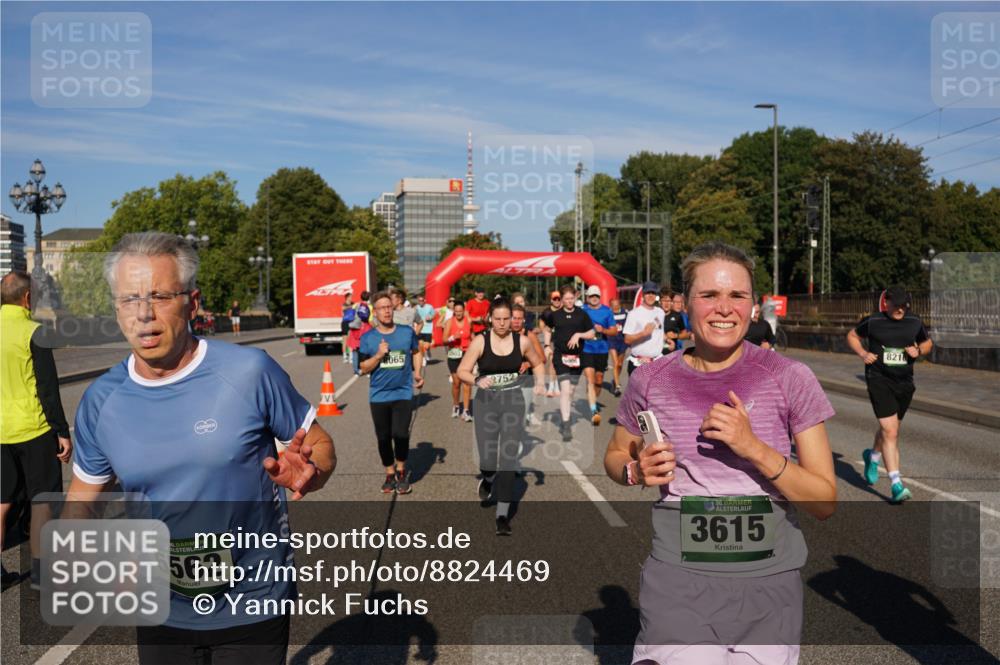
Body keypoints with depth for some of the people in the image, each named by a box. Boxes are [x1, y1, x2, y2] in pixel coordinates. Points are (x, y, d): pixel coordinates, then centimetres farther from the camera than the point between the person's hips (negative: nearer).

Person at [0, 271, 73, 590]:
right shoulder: (33, 332, -13)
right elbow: (48, 388, -15)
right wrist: (63, 432, -9)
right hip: (33, 430, -6)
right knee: (42, 500, 6)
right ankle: (39, 571, 11)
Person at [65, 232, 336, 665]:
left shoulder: (250, 371, -16)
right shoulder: (101, 399, -4)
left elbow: (320, 445, -5)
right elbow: (84, 495, 10)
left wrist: (307, 475, -27)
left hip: (255, 605, -3)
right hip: (162, 612, 4)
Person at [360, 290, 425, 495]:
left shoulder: (407, 332, -1)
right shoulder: (367, 338, -3)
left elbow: (417, 352, 17)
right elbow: (364, 369, -1)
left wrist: (417, 373, 3)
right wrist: (379, 355, -17)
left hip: (403, 393, -1)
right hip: (379, 395, 1)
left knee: (400, 434, -12)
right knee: (383, 438, 9)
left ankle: (401, 470, 15)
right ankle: (390, 473, 30)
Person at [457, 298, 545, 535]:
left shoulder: (522, 341, -1)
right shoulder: (480, 341, -7)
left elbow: (538, 364, 16)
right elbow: (462, 372, -5)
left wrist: (540, 383, -3)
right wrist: (477, 380, -24)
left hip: (513, 402, 1)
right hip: (486, 402, -1)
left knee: (508, 459, -4)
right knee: (488, 460, -3)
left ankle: (503, 514, 7)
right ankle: (487, 480, 36)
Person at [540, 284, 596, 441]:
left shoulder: (582, 314, 2)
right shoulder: (555, 314, 2)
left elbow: (592, 333, 4)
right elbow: (548, 330, 19)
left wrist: (579, 335, -11)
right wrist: (547, 346, 8)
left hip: (577, 356, 2)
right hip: (560, 355, -2)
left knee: (571, 390, 12)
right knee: (565, 389, -13)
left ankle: (564, 413, 33)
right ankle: (566, 425, -13)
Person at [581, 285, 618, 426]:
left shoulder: (607, 311, 4)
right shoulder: (582, 310, 1)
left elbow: (614, 331, 4)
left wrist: (603, 330, -13)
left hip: (602, 350, 3)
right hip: (586, 350, -2)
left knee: (599, 381, 12)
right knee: (590, 380, -15)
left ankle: (591, 403, 33)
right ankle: (594, 411, -20)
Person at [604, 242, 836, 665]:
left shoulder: (790, 379, -7)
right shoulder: (651, 381, -4)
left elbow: (825, 502, -5)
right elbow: (615, 456, 13)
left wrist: (754, 448, -19)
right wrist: (638, 471, -8)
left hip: (769, 582, 1)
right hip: (678, 581, 0)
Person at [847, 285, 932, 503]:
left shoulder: (915, 322, 5)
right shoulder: (873, 321, -6)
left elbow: (927, 343, 20)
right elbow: (852, 336, 10)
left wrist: (918, 350, -3)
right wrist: (863, 353, -7)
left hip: (904, 381, 5)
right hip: (879, 380, -5)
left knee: (889, 428, 18)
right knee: (890, 432, -14)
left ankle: (873, 456, 50)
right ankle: (896, 485, -12)